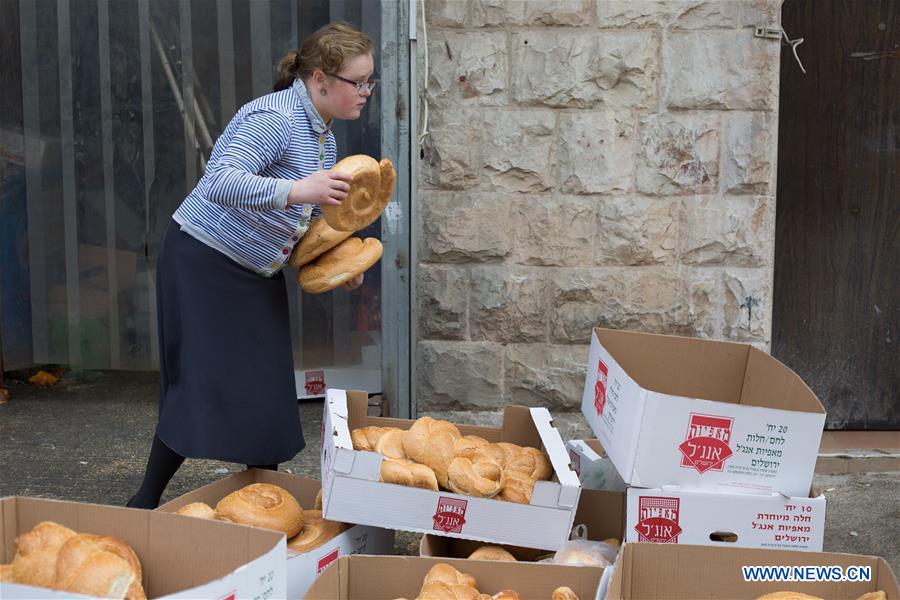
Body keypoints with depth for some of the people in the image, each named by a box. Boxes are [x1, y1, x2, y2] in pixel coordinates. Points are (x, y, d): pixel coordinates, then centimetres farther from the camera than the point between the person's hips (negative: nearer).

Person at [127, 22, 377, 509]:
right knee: (205, 386, -9)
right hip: (203, 261, -9)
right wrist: (294, 190, -49)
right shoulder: (273, 119, -23)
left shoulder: (324, 136, 7)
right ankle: (145, 503, 3)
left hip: (257, 274, 9)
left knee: (267, 387, 7)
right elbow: (222, 183, -37)